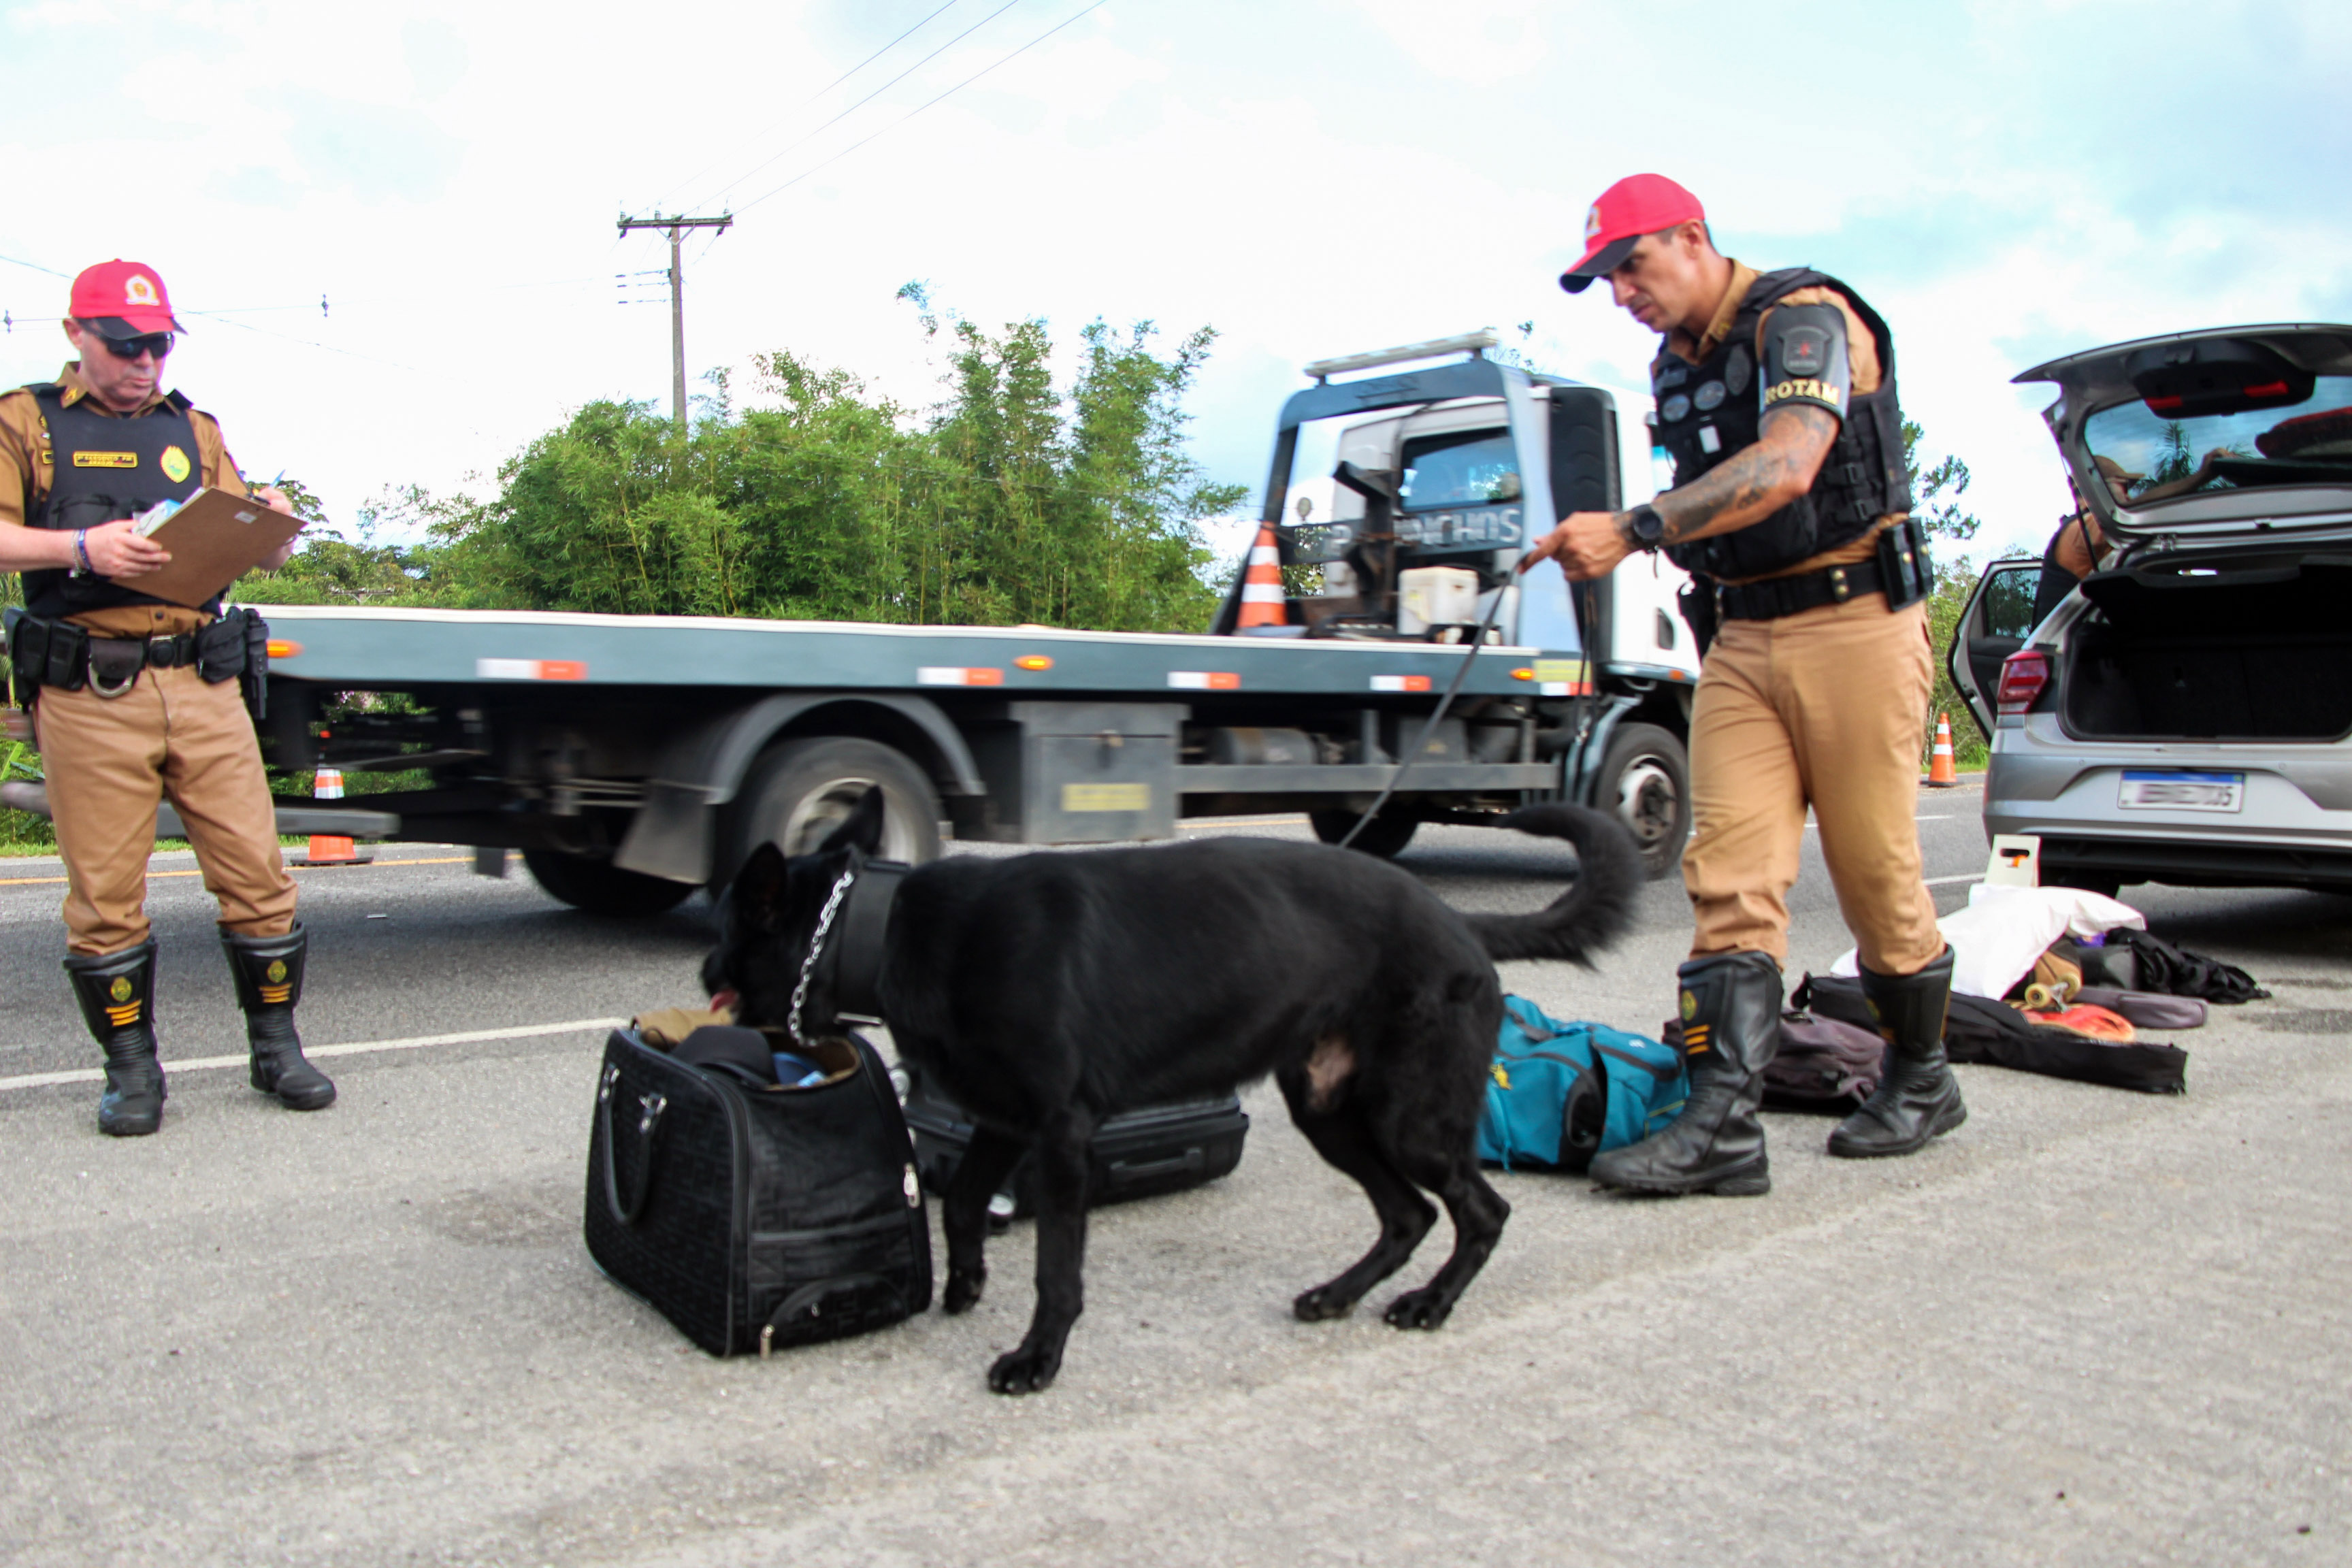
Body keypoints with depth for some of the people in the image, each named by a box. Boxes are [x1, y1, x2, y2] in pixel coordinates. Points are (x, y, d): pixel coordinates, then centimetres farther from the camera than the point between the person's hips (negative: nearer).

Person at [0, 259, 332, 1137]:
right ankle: (130, 1067, 15)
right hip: (88, 694, -2)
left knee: (254, 868, -1)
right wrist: (83, 547, -19)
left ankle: (276, 1046, 12)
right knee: (105, 891, 2)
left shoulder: (194, 431, 20)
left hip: (203, 684, 3)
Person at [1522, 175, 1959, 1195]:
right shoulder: (1673, 369, 15)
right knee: (1730, 875, -7)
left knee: (1874, 872, 2)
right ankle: (1723, 1124, -12)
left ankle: (1921, 1081, 25)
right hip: (1738, 639, 7)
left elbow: (1785, 467, -29)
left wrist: (1633, 530, -35)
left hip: (1854, 622, -6)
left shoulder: (1804, 318, -10)